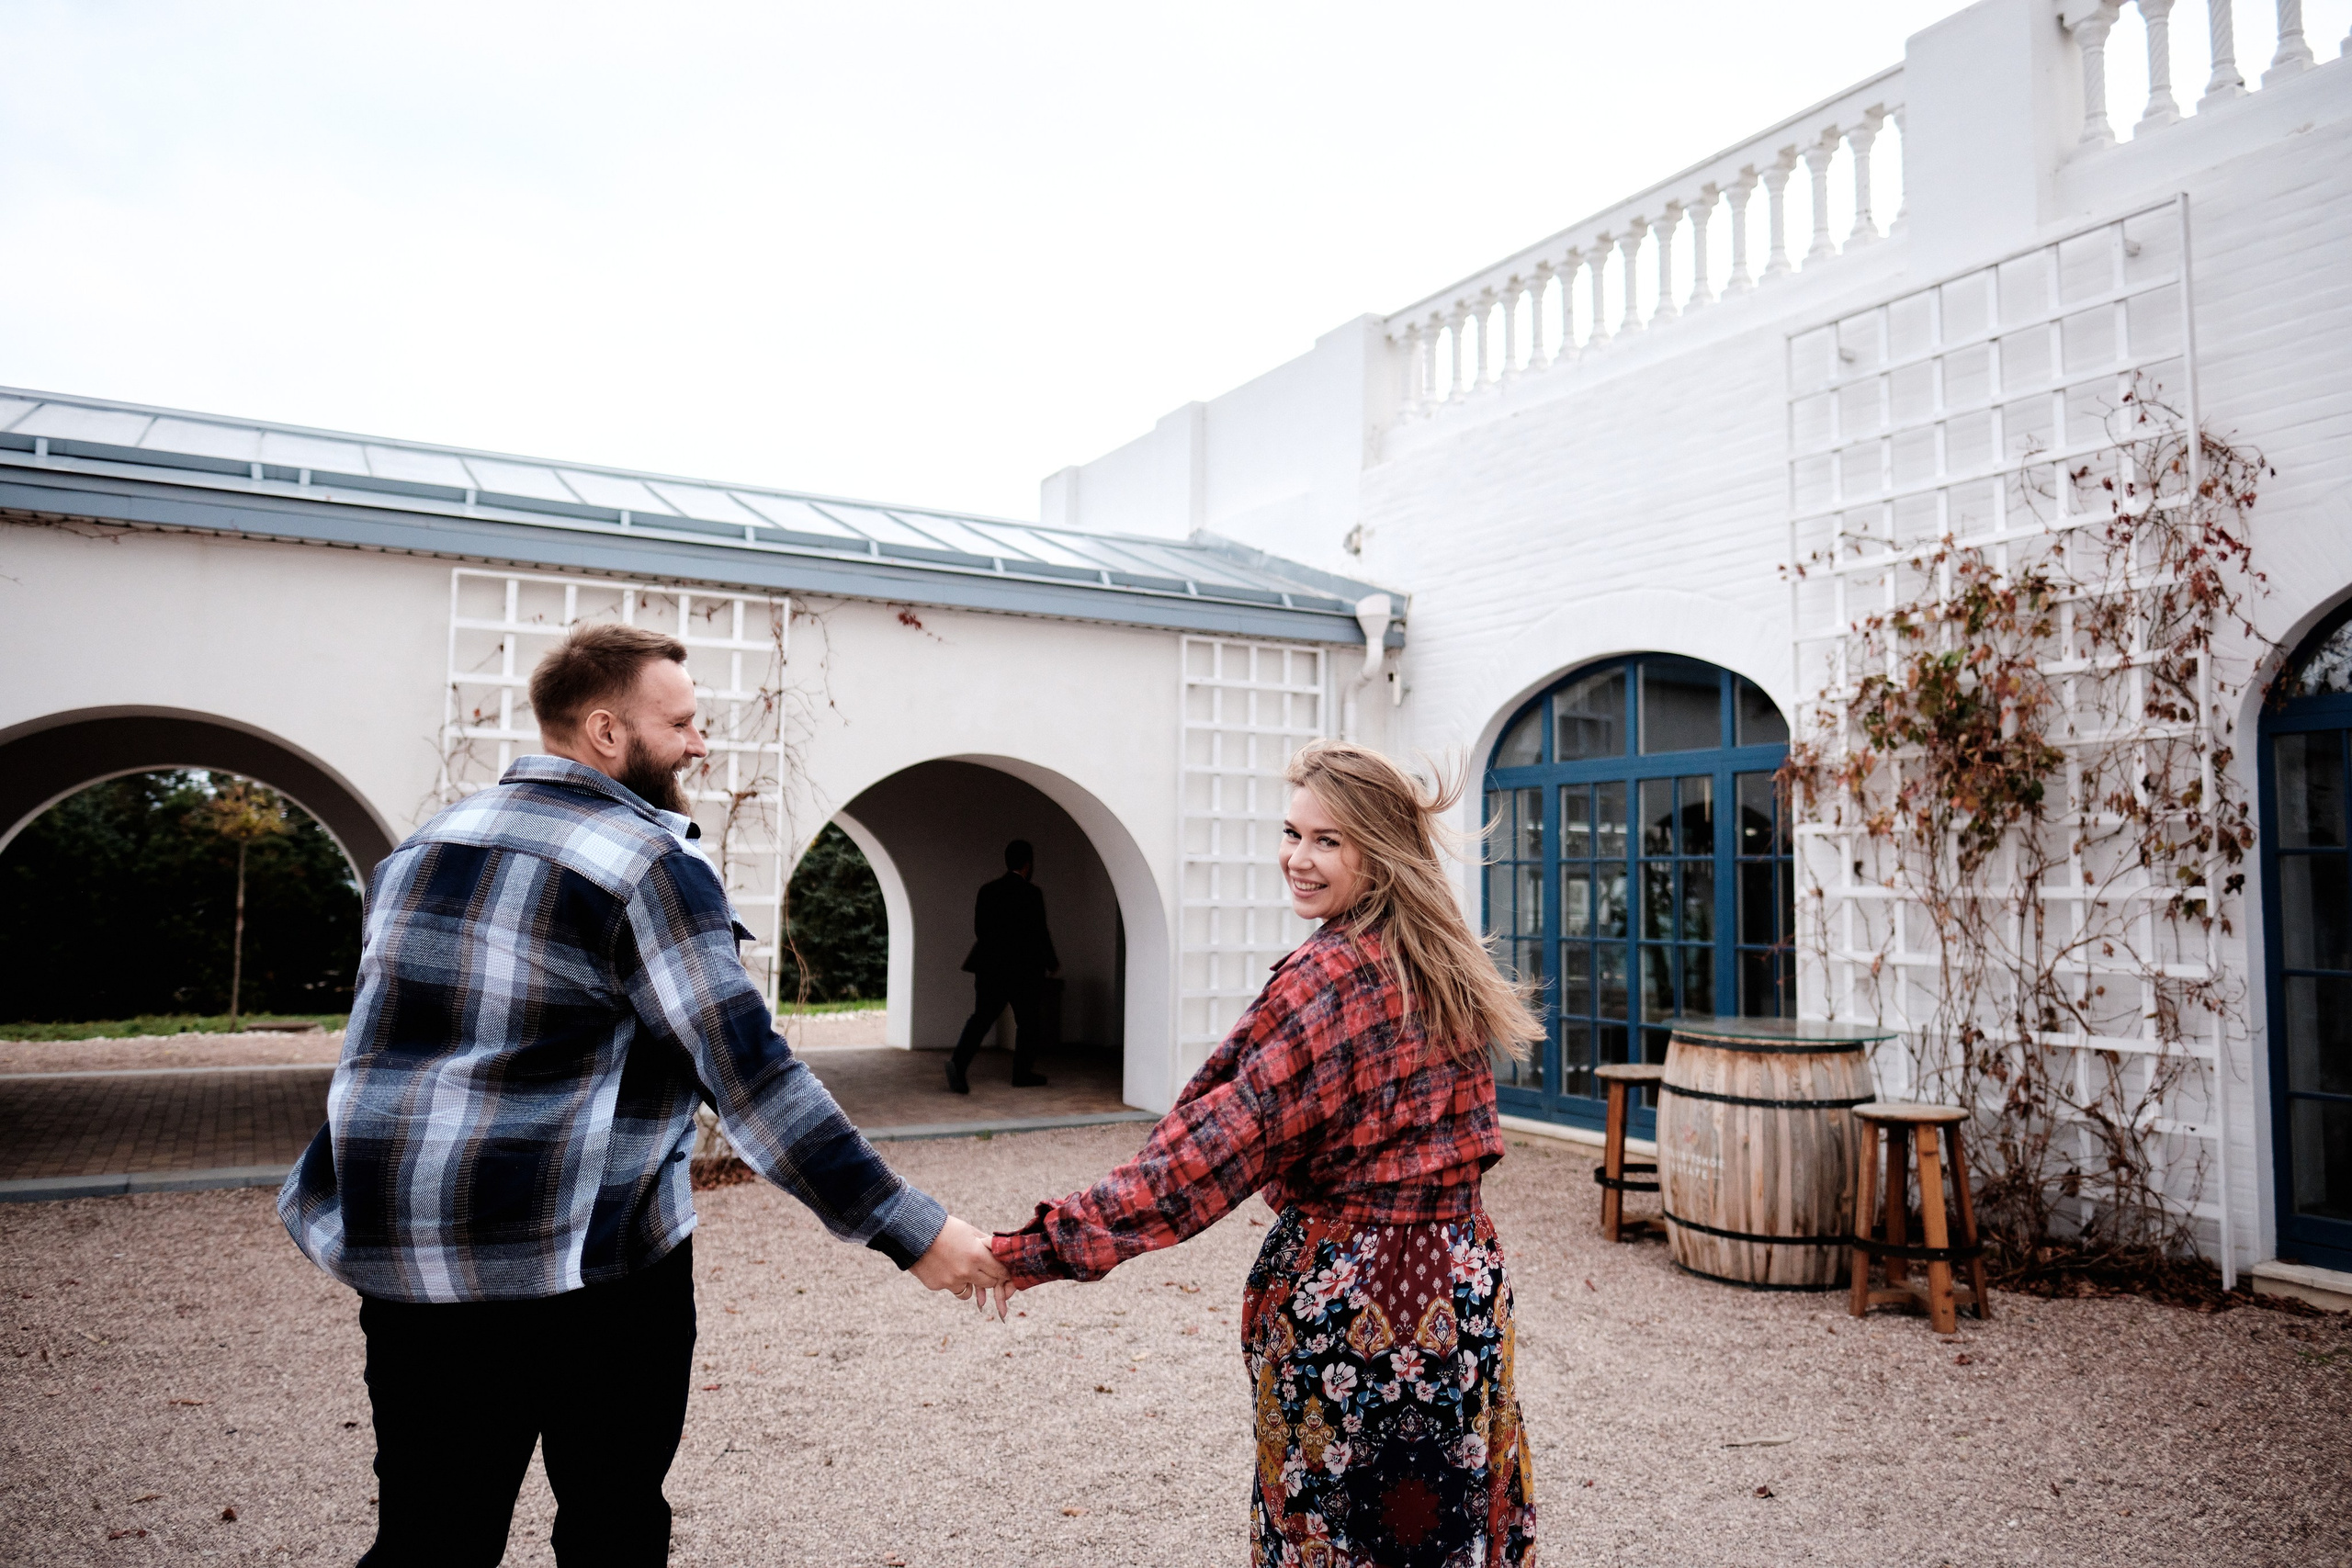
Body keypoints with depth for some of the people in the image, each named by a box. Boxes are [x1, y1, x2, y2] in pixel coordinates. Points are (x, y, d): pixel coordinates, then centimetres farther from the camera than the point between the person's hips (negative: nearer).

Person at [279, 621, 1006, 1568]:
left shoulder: (422, 848, 12)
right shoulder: (650, 863, -12)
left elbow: (390, 1037, 20)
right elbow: (751, 1081, -18)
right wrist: (911, 1232, -17)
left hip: (402, 1262, 6)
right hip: (592, 1270, -6)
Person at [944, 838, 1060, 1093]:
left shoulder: (987, 890, 7)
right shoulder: (1030, 893, -11)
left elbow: (979, 929, 12)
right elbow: (1039, 934, -10)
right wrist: (1051, 963, 5)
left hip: (989, 968, 5)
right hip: (1024, 970, -5)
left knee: (982, 1017, 3)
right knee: (1028, 1023, 11)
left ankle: (959, 1061, -16)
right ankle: (1022, 1073, 18)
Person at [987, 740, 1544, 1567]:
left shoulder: (1326, 978, -20)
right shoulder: (1444, 966, 6)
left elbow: (1218, 1141, -26)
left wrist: (1047, 1244, -26)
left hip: (1348, 1292, -8)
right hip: (1462, 1285, 8)